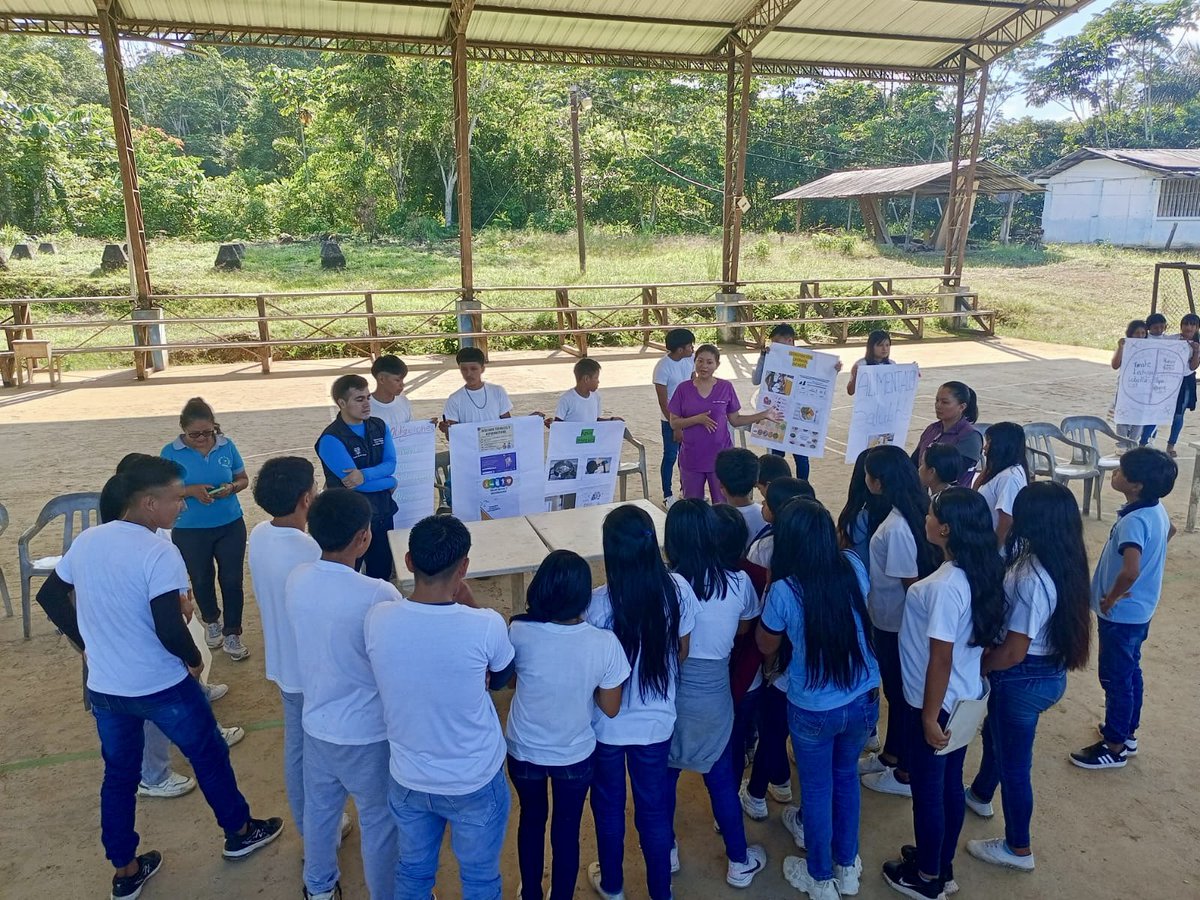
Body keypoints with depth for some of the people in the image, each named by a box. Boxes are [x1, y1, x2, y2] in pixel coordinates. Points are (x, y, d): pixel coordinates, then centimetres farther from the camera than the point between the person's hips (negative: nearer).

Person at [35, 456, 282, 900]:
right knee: (209, 756, 16)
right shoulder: (159, 553, -24)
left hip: (103, 687, 6)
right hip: (162, 687, -6)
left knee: (118, 774, 21)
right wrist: (194, 659, -10)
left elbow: (49, 597, 11)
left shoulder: (85, 541, -1)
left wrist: (88, 644, 18)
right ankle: (240, 832, 34)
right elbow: (169, 628, -29)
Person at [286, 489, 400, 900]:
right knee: (379, 821, 17)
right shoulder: (378, 595, -30)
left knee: (319, 809, 27)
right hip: (367, 732, -6)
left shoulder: (296, 580, -10)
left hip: (317, 722, 6)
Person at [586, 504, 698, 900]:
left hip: (607, 723, -2)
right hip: (657, 720, 2)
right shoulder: (678, 590, -17)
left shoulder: (599, 602, -26)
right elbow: (681, 653, -3)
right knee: (654, 809, 21)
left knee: (609, 806, 22)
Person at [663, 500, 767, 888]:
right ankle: (739, 862, 33)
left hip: (669, 695, -1)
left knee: (664, 774, 20)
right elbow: (744, 629, 6)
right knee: (721, 779, 18)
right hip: (714, 696, 1)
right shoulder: (738, 581, -13)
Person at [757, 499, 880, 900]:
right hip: (864, 700, 4)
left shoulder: (784, 590, -24)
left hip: (813, 710, -4)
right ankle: (847, 866, 45)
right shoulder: (854, 567, -14)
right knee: (846, 776, 27)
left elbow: (767, 647, -5)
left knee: (817, 789, 19)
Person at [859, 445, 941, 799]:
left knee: (902, 694, 10)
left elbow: (911, 584, -24)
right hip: (891, 621, 9)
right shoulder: (910, 512, -3)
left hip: (896, 625, -9)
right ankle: (890, 754, 44)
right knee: (895, 690, 24)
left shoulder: (896, 528, -30)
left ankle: (906, 773, 30)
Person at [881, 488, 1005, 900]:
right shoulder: (981, 572, -3)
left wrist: (930, 716, -16)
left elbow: (941, 660, -25)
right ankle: (942, 866, 41)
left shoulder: (945, 586, -30)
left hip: (936, 703, -8)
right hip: (964, 697, 8)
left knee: (927, 791, 12)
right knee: (950, 784, 23)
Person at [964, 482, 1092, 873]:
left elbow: (1013, 653, -26)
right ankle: (980, 794, 56)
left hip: (1023, 679, -9)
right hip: (1051, 671, 9)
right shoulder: (1065, 562, -5)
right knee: (995, 732, 31)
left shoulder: (1031, 578, -32)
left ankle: (1018, 849, 32)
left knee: (1014, 762, 12)